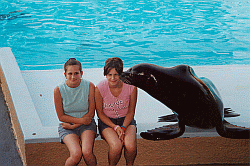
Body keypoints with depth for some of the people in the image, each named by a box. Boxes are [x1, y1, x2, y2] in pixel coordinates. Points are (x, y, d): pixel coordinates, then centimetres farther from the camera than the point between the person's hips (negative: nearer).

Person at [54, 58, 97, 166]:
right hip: (67, 126, -1)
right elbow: (61, 116, -5)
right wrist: (81, 120, -13)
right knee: (76, 155, -27)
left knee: (87, 152, -27)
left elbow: (91, 113, -4)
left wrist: (73, 126, -10)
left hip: (87, 125, 1)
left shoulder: (89, 86, -9)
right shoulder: (59, 90, -11)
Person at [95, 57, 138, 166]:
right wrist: (115, 127, -16)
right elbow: (100, 113, -5)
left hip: (126, 120, 1)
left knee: (130, 146, -27)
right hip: (106, 121, -1)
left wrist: (123, 128, -17)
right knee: (116, 146, -29)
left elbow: (131, 112, -2)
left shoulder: (131, 87, -14)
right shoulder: (100, 88, -16)